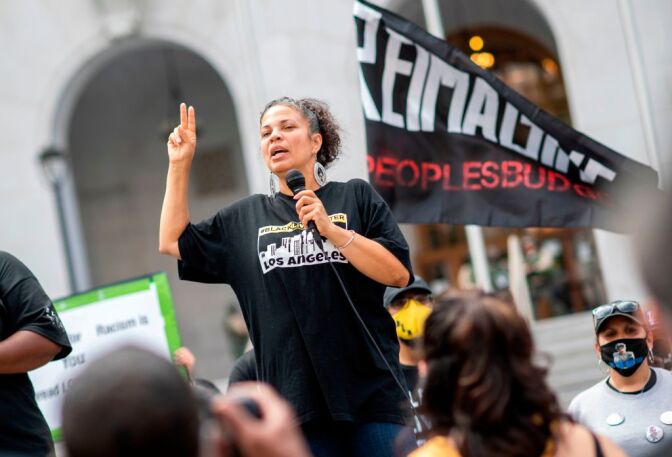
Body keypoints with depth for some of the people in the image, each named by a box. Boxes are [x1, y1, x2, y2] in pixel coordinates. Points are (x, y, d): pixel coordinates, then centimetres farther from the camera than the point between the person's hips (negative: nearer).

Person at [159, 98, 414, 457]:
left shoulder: (356, 197, 6)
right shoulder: (246, 218, 15)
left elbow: (399, 274, -2)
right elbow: (173, 243, 16)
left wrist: (331, 230, -12)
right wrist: (179, 164, 11)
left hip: (371, 393, -2)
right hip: (296, 401, 2)